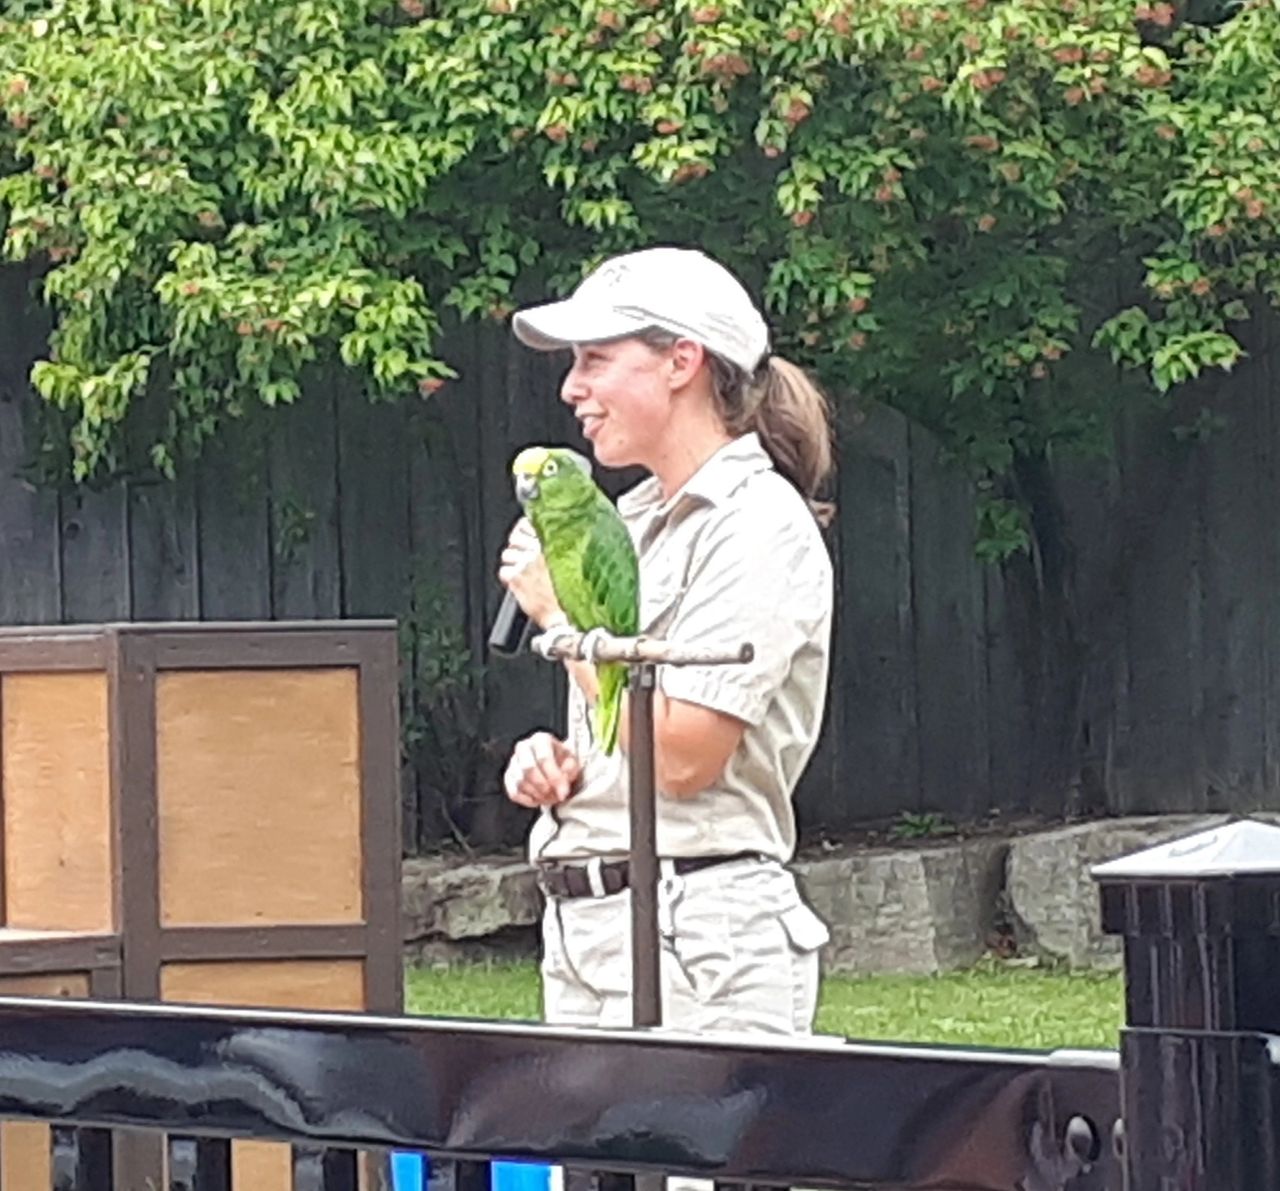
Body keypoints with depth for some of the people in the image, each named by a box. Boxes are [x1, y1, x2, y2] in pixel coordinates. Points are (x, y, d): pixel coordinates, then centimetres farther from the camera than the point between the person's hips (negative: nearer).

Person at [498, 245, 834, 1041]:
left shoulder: (758, 527, -10)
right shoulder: (632, 521, 16)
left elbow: (681, 755, -18)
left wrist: (565, 612, -9)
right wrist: (554, 765, 3)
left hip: (700, 936, -9)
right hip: (584, 917, 9)